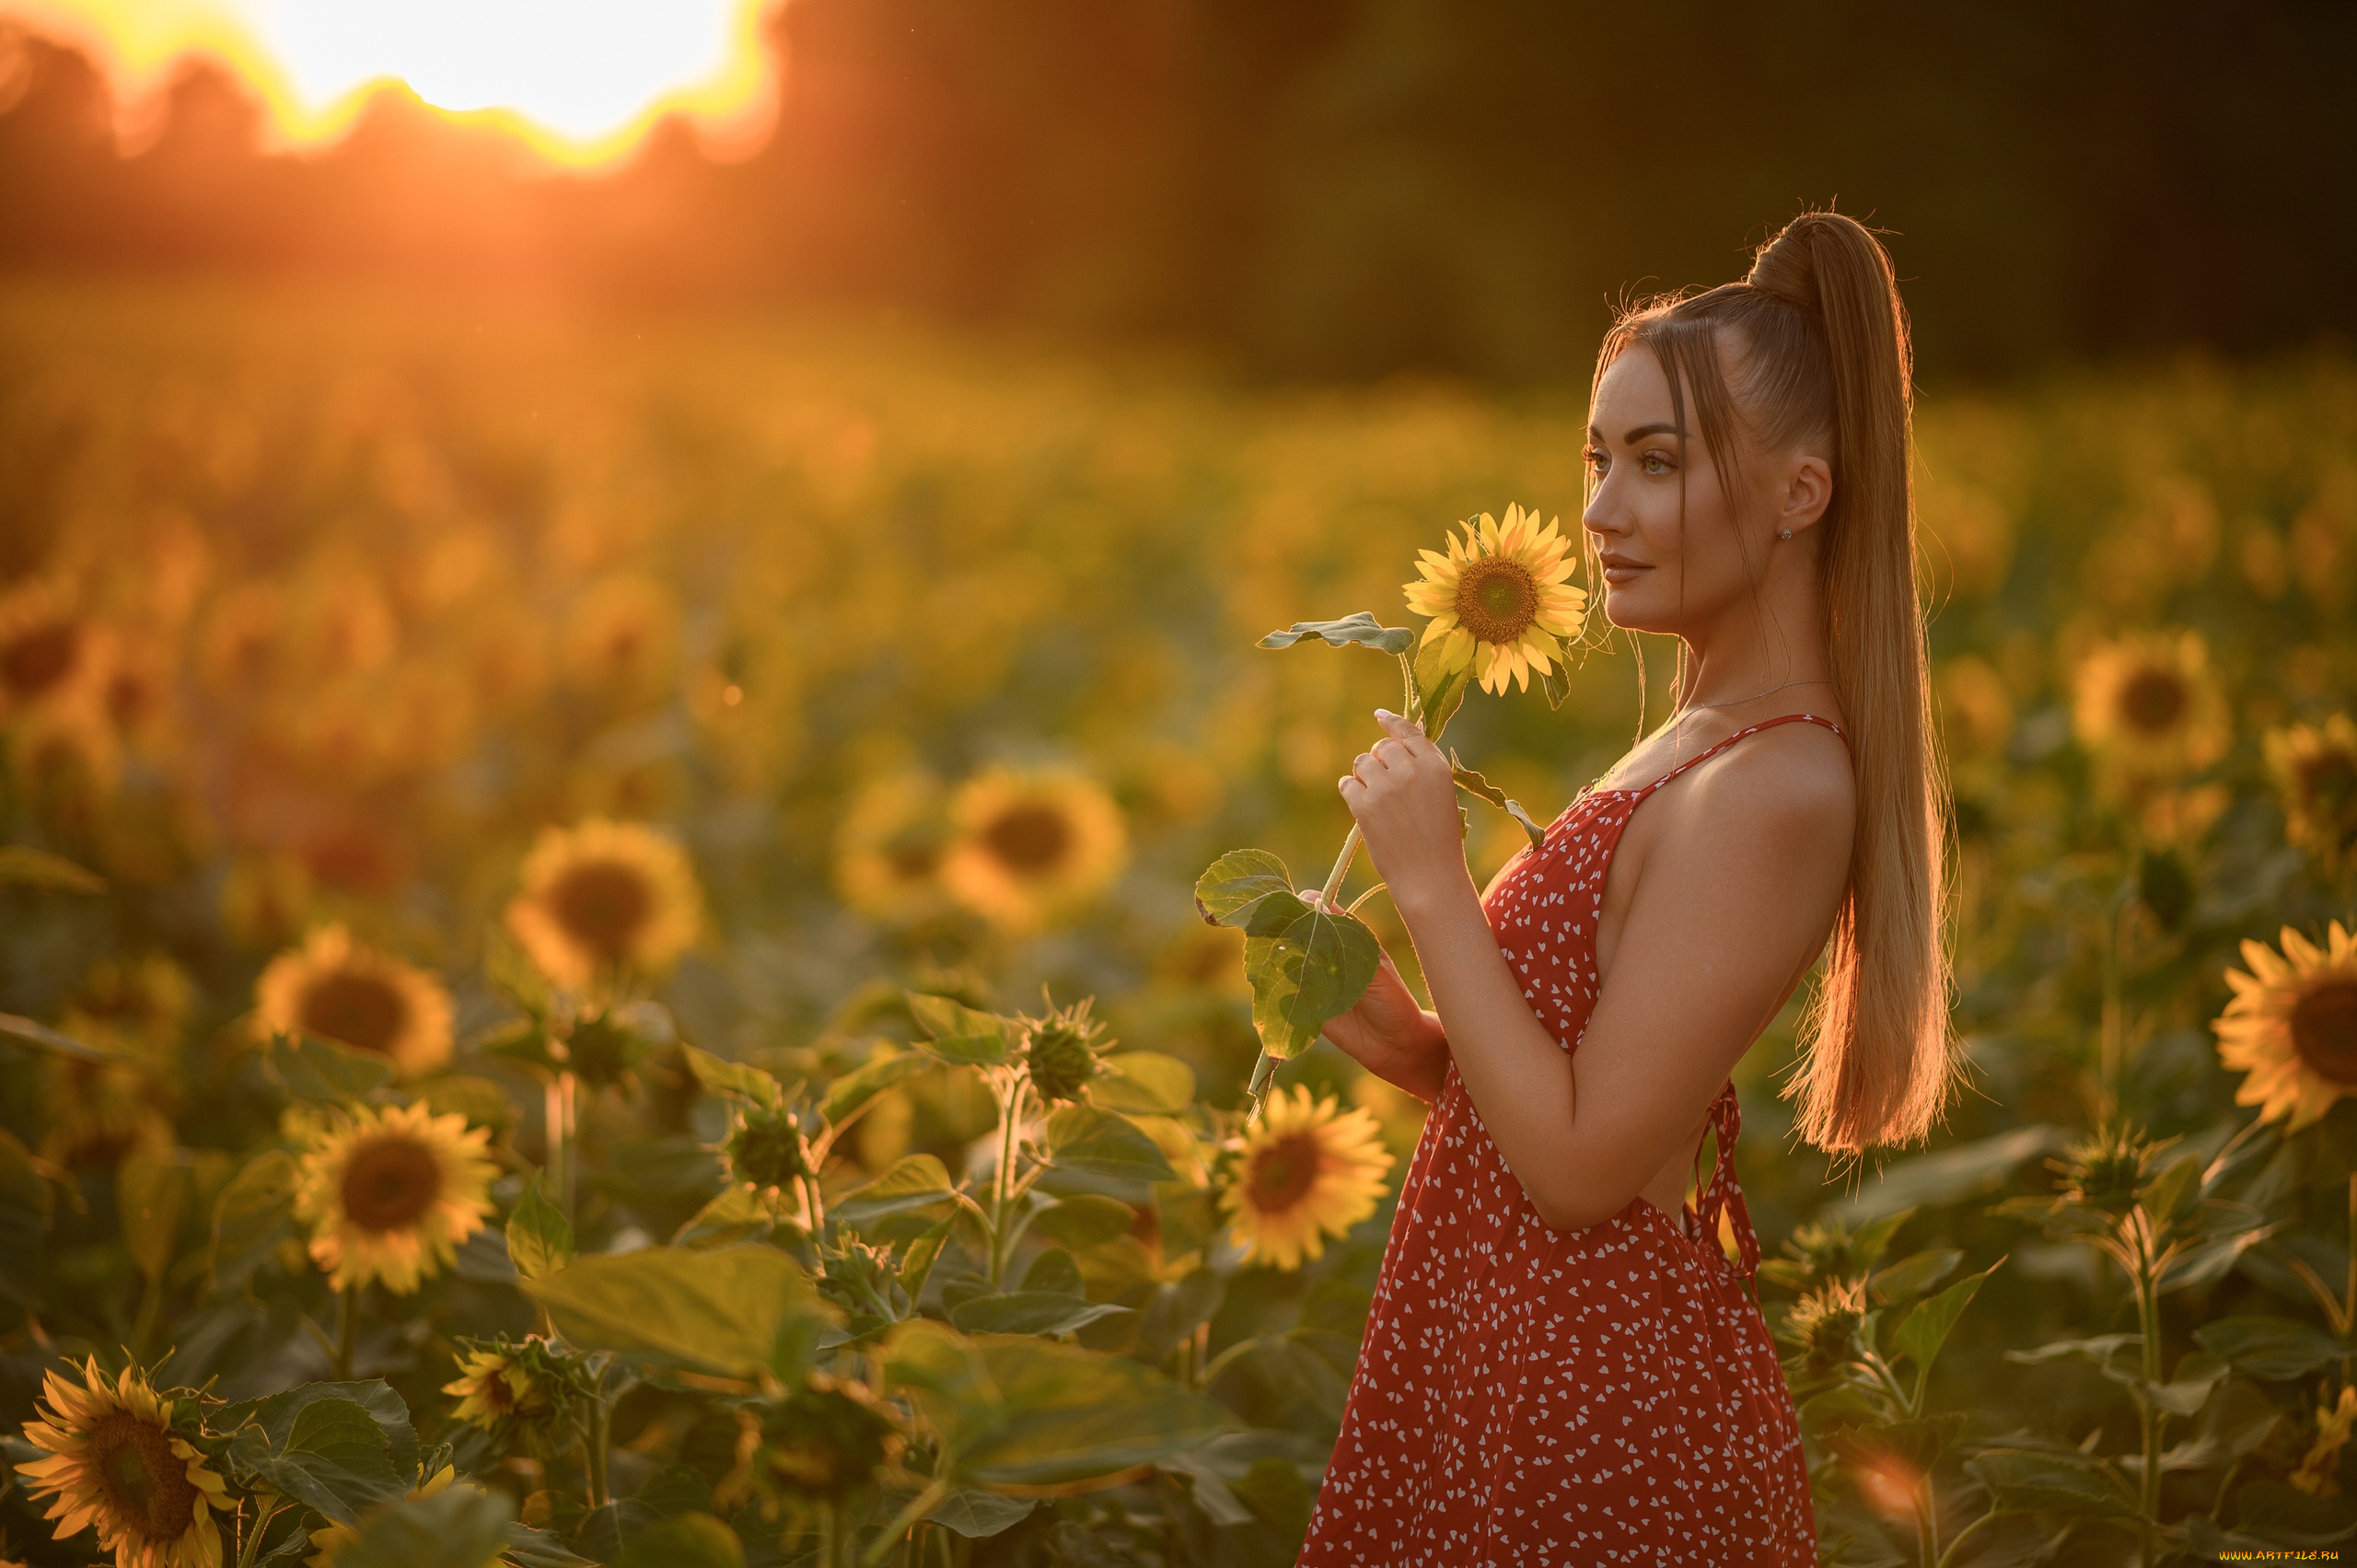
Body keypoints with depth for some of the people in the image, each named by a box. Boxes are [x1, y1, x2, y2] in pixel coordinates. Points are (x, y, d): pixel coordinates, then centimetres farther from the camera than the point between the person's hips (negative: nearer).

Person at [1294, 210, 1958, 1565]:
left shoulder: (1774, 793, -21)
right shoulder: (1709, 746, 7)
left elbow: (1583, 1166, -22)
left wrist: (1431, 884, -18)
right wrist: (1405, 1040, -2)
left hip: (1595, 1411, -9)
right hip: (1516, 1361, 9)